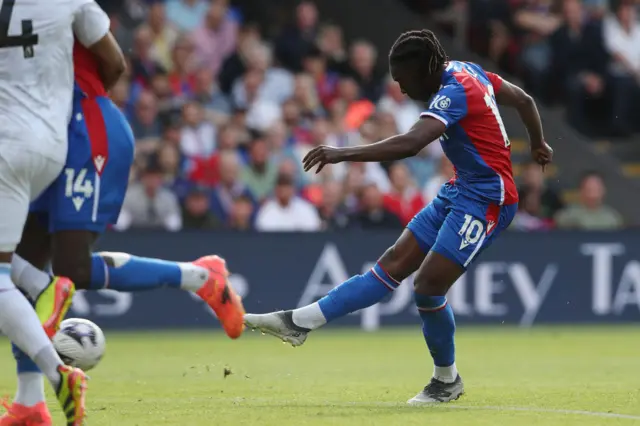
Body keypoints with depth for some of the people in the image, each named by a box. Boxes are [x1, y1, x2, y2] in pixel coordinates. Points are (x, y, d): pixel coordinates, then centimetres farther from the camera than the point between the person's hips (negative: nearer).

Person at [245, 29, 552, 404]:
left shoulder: (453, 93, -21)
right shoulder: (467, 70, 6)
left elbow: (411, 143, -37)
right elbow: (524, 100, 20)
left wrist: (344, 154, -42)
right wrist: (539, 145, 36)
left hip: (486, 201, -10)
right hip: (461, 192, 10)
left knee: (428, 285, -13)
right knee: (393, 266, 2)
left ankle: (447, 380, 8)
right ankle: (300, 322, -6)